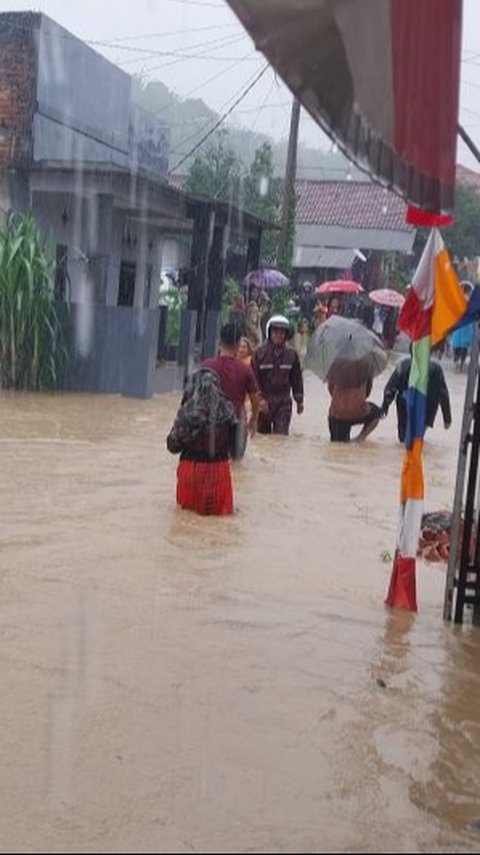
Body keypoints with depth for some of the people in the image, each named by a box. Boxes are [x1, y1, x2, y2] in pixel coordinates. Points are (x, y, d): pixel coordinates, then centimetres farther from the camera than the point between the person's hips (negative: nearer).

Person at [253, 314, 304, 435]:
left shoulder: (291, 354, 2)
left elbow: (296, 378, 9)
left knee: (282, 435, -7)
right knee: (263, 434, 11)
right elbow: (254, 378, -7)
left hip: (283, 402, 0)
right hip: (264, 401, 0)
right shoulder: (260, 353, -5)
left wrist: (299, 400, 11)